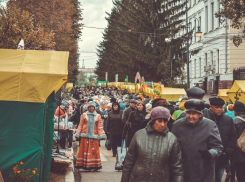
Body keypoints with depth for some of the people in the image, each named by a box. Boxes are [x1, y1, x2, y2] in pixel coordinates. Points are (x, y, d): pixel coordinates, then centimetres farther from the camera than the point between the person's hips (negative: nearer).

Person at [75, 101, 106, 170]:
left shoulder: (98, 116, 9)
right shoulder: (84, 115, 8)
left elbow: (100, 127, 8)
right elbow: (80, 125, 8)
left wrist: (102, 135, -1)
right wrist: (77, 134, 3)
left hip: (93, 136, 0)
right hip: (85, 135, 0)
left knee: (94, 150, -3)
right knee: (84, 149, 1)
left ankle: (95, 165, 1)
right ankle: (84, 165, 5)